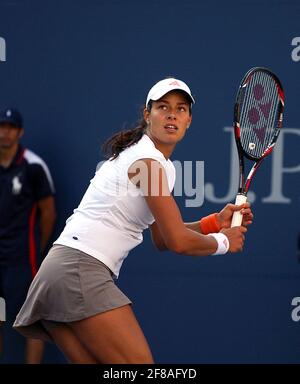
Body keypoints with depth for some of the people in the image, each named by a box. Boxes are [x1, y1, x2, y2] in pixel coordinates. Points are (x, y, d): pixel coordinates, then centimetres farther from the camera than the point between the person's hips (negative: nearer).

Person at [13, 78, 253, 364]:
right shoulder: (147, 161, -10)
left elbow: (163, 238, 22)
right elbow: (178, 242, -12)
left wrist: (216, 221, 13)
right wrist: (223, 242, 5)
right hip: (81, 269, -10)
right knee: (141, 364, -14)